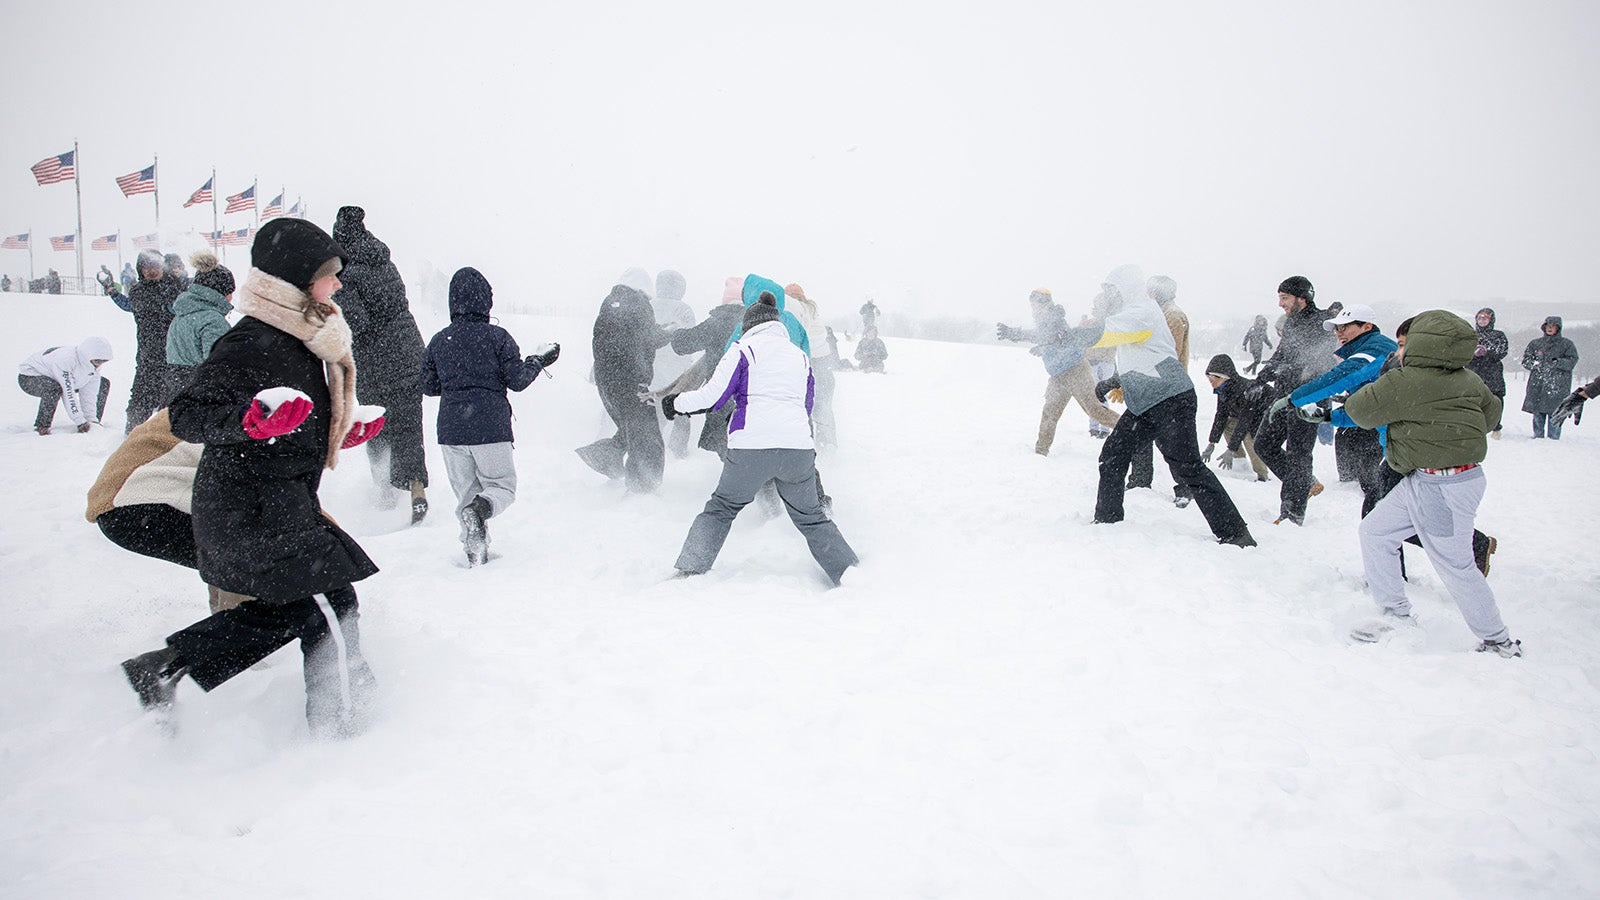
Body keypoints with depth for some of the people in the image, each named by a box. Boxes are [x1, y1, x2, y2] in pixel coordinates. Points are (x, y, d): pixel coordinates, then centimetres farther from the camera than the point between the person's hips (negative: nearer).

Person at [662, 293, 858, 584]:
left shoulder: (743, 349, 5)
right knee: (810, 517, 20)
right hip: (799, 447, 3)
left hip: (751, 449, -3)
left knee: (721, 508, 16)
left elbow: (712, 396, 1)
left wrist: (677, 403, 17)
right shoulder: (800, 355, 20)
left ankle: (689, 569, 8)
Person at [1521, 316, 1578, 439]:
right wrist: (1535, 364, -9)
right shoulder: (1535, 343, 15)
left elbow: (1572, 360, -2)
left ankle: (1553, 438, -1)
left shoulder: (1567, 344, 9)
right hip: (1537, 384, 2)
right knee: (1537, 413, 3)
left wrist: (1557, 363, -17)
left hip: (1558, 386, -2)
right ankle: (1538, 436, 12)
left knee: (1554, 412, -7)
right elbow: (1525, 360, 11)